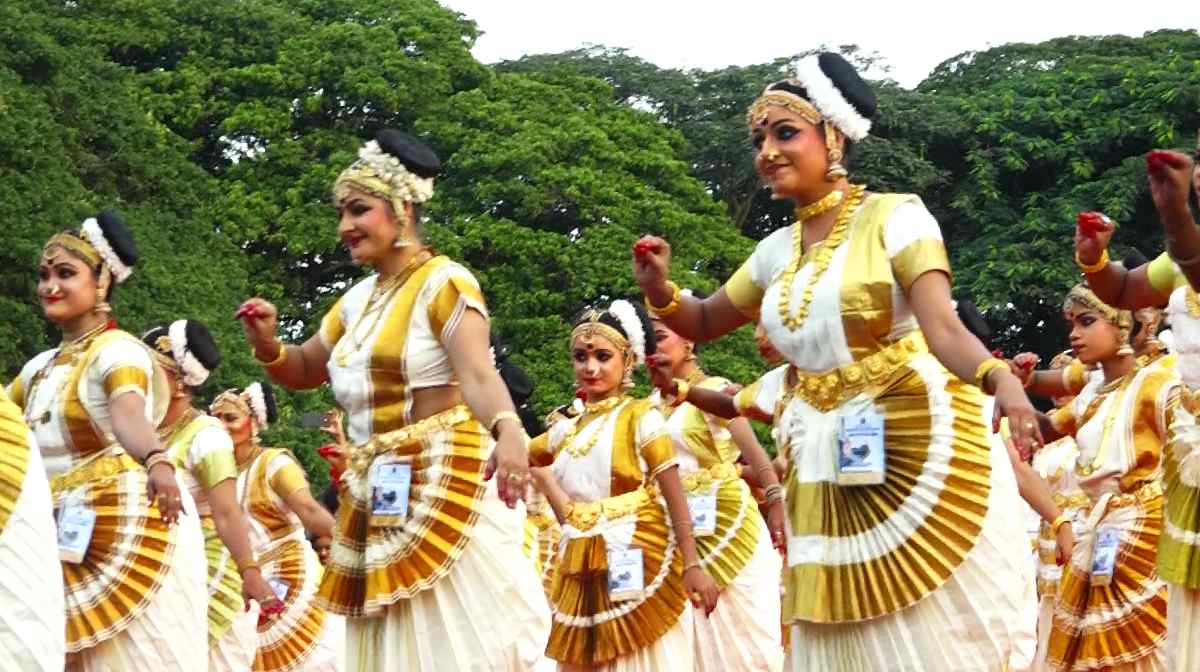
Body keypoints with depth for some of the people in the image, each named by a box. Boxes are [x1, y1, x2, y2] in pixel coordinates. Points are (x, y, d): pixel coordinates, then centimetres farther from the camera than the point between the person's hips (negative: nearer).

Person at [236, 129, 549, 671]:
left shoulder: (443, 282, -8)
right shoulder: (358, 299, 15)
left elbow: (477, 375, -22)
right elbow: (304, 372, 27)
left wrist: (508, 432, -42)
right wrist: (267, 344, 4)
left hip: (444, 484, -8)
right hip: (377, 495, 8)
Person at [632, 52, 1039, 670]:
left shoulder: (894, 217, -9)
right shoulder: (777, 250, 10)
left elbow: (942, 327, -20)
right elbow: (703, 324, 22)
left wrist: (999, 379, -41)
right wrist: (658, 288, -1)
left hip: (914, 455, -6)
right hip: (824, 474, 6)